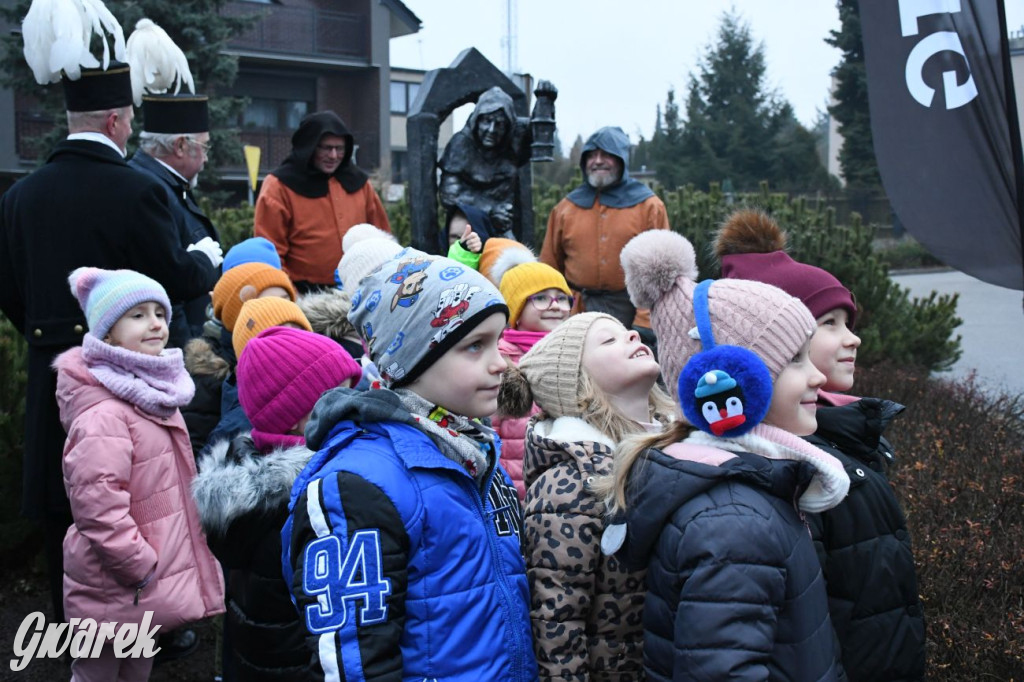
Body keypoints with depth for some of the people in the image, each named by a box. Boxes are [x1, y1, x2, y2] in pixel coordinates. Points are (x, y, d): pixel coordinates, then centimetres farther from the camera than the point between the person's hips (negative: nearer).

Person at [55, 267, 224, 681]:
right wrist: (141, 567, -22)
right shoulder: (103, 415, -24)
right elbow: (98, 506, -30)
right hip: (116, 588, -9)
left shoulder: (154, 392, 8)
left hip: (151, 581, 9)